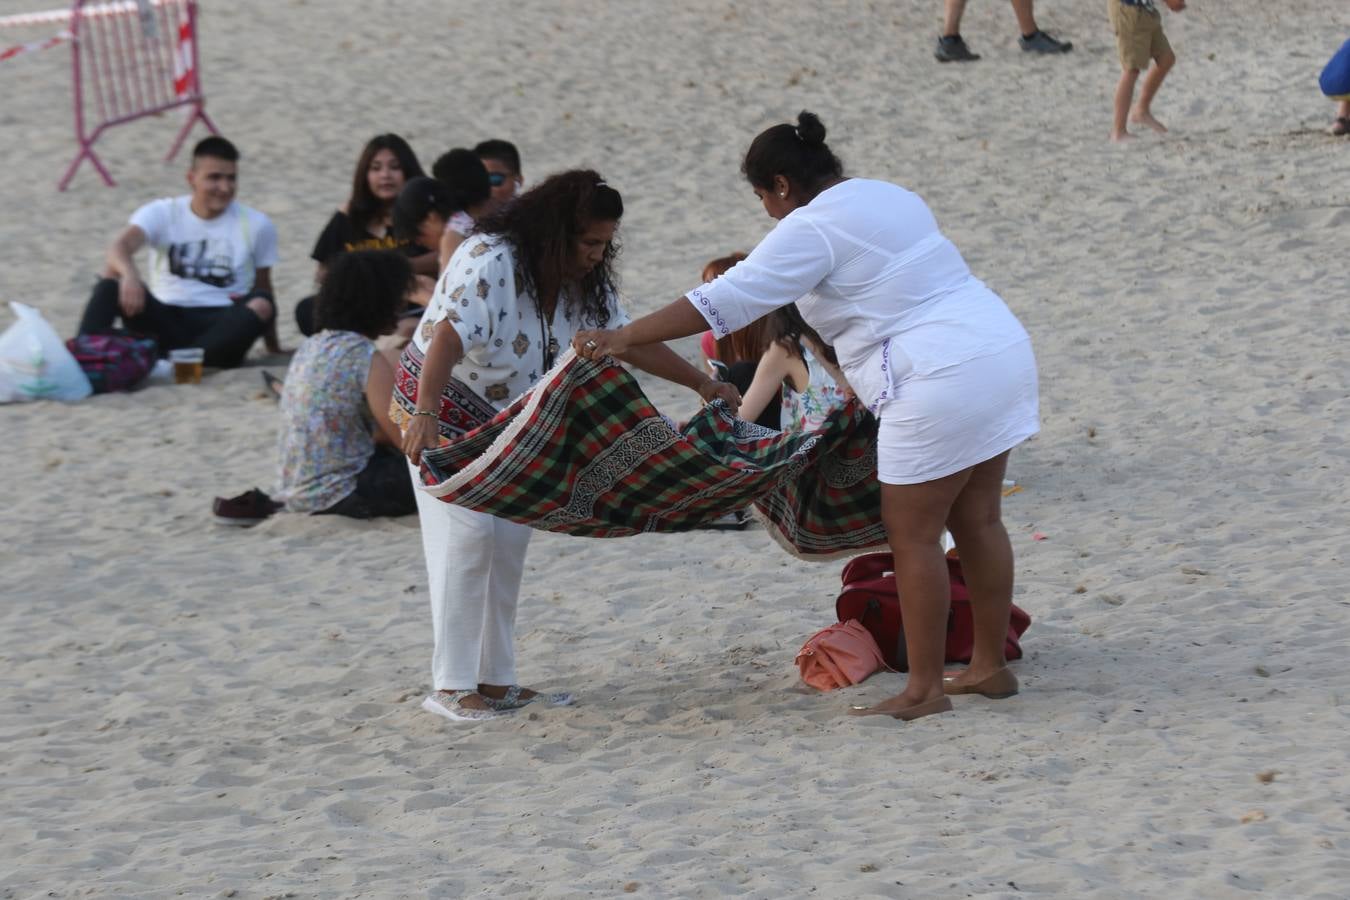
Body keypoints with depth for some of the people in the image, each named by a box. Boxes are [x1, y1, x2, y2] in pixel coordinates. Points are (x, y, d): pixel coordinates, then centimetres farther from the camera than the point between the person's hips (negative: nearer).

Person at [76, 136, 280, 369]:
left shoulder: (256, 225, 5)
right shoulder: (162, 213, 1)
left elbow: (263, 288, 14)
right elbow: (121, 246, -18)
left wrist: (273, 347, 14)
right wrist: (129, 275, -41)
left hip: (222, 326, 0)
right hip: (166, 319, 0)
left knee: (261, 305, -32)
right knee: (113, 278, -23)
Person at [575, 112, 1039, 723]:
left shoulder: (810, 228, -10)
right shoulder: (889, 197, 18)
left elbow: (725, 301, -14)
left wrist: (622, 339, -12)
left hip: (940, 382, -9)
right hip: (1001, 351, 9)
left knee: (912, 535, -1)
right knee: (976, 521, 15)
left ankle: (924, 689, 2)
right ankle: (991, 667, 22)